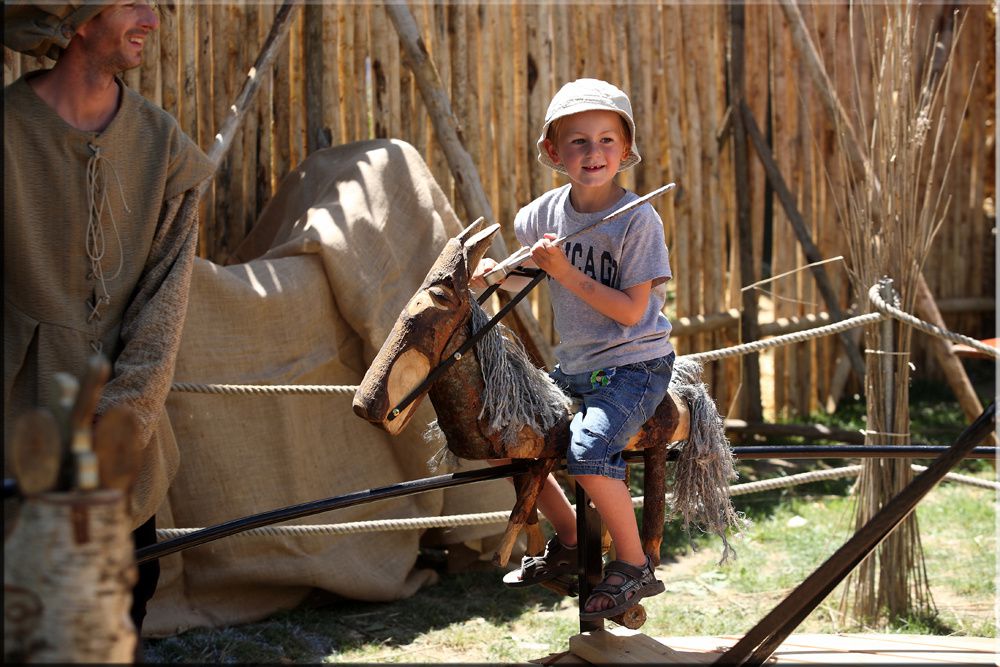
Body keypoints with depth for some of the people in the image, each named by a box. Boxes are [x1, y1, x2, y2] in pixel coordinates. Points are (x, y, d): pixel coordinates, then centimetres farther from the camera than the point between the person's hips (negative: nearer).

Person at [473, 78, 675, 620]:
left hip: (635, 364, -7)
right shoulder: (545, 212, 1)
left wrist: (566, 273, -25)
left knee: (587, 450, -29)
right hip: (575, 367, 7)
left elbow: (631, 311, -20)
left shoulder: (638, 219, -16)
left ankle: (634, 567, -10)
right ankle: (568, 541, 26)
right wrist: (493, 270, -3)